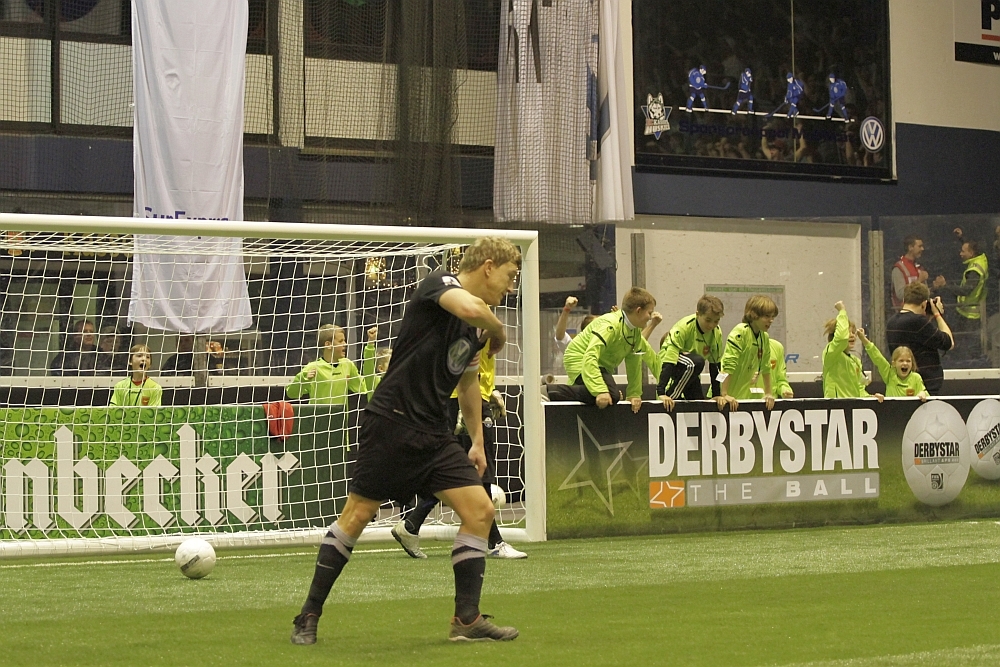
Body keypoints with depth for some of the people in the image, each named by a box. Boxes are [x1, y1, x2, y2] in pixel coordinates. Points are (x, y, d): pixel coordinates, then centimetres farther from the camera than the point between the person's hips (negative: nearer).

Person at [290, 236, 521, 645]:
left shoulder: (478, 328, 14)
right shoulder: (439, 282, -9)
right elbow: (470, 309, -33)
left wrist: (477, 441, 26)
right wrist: (498, 330, -13)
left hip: (435, 434, 8)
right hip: (392, 422, -8)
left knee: (480, 510, -5)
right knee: (357, 516, -3)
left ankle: (466, 620, 1)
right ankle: (309, 615, 10)